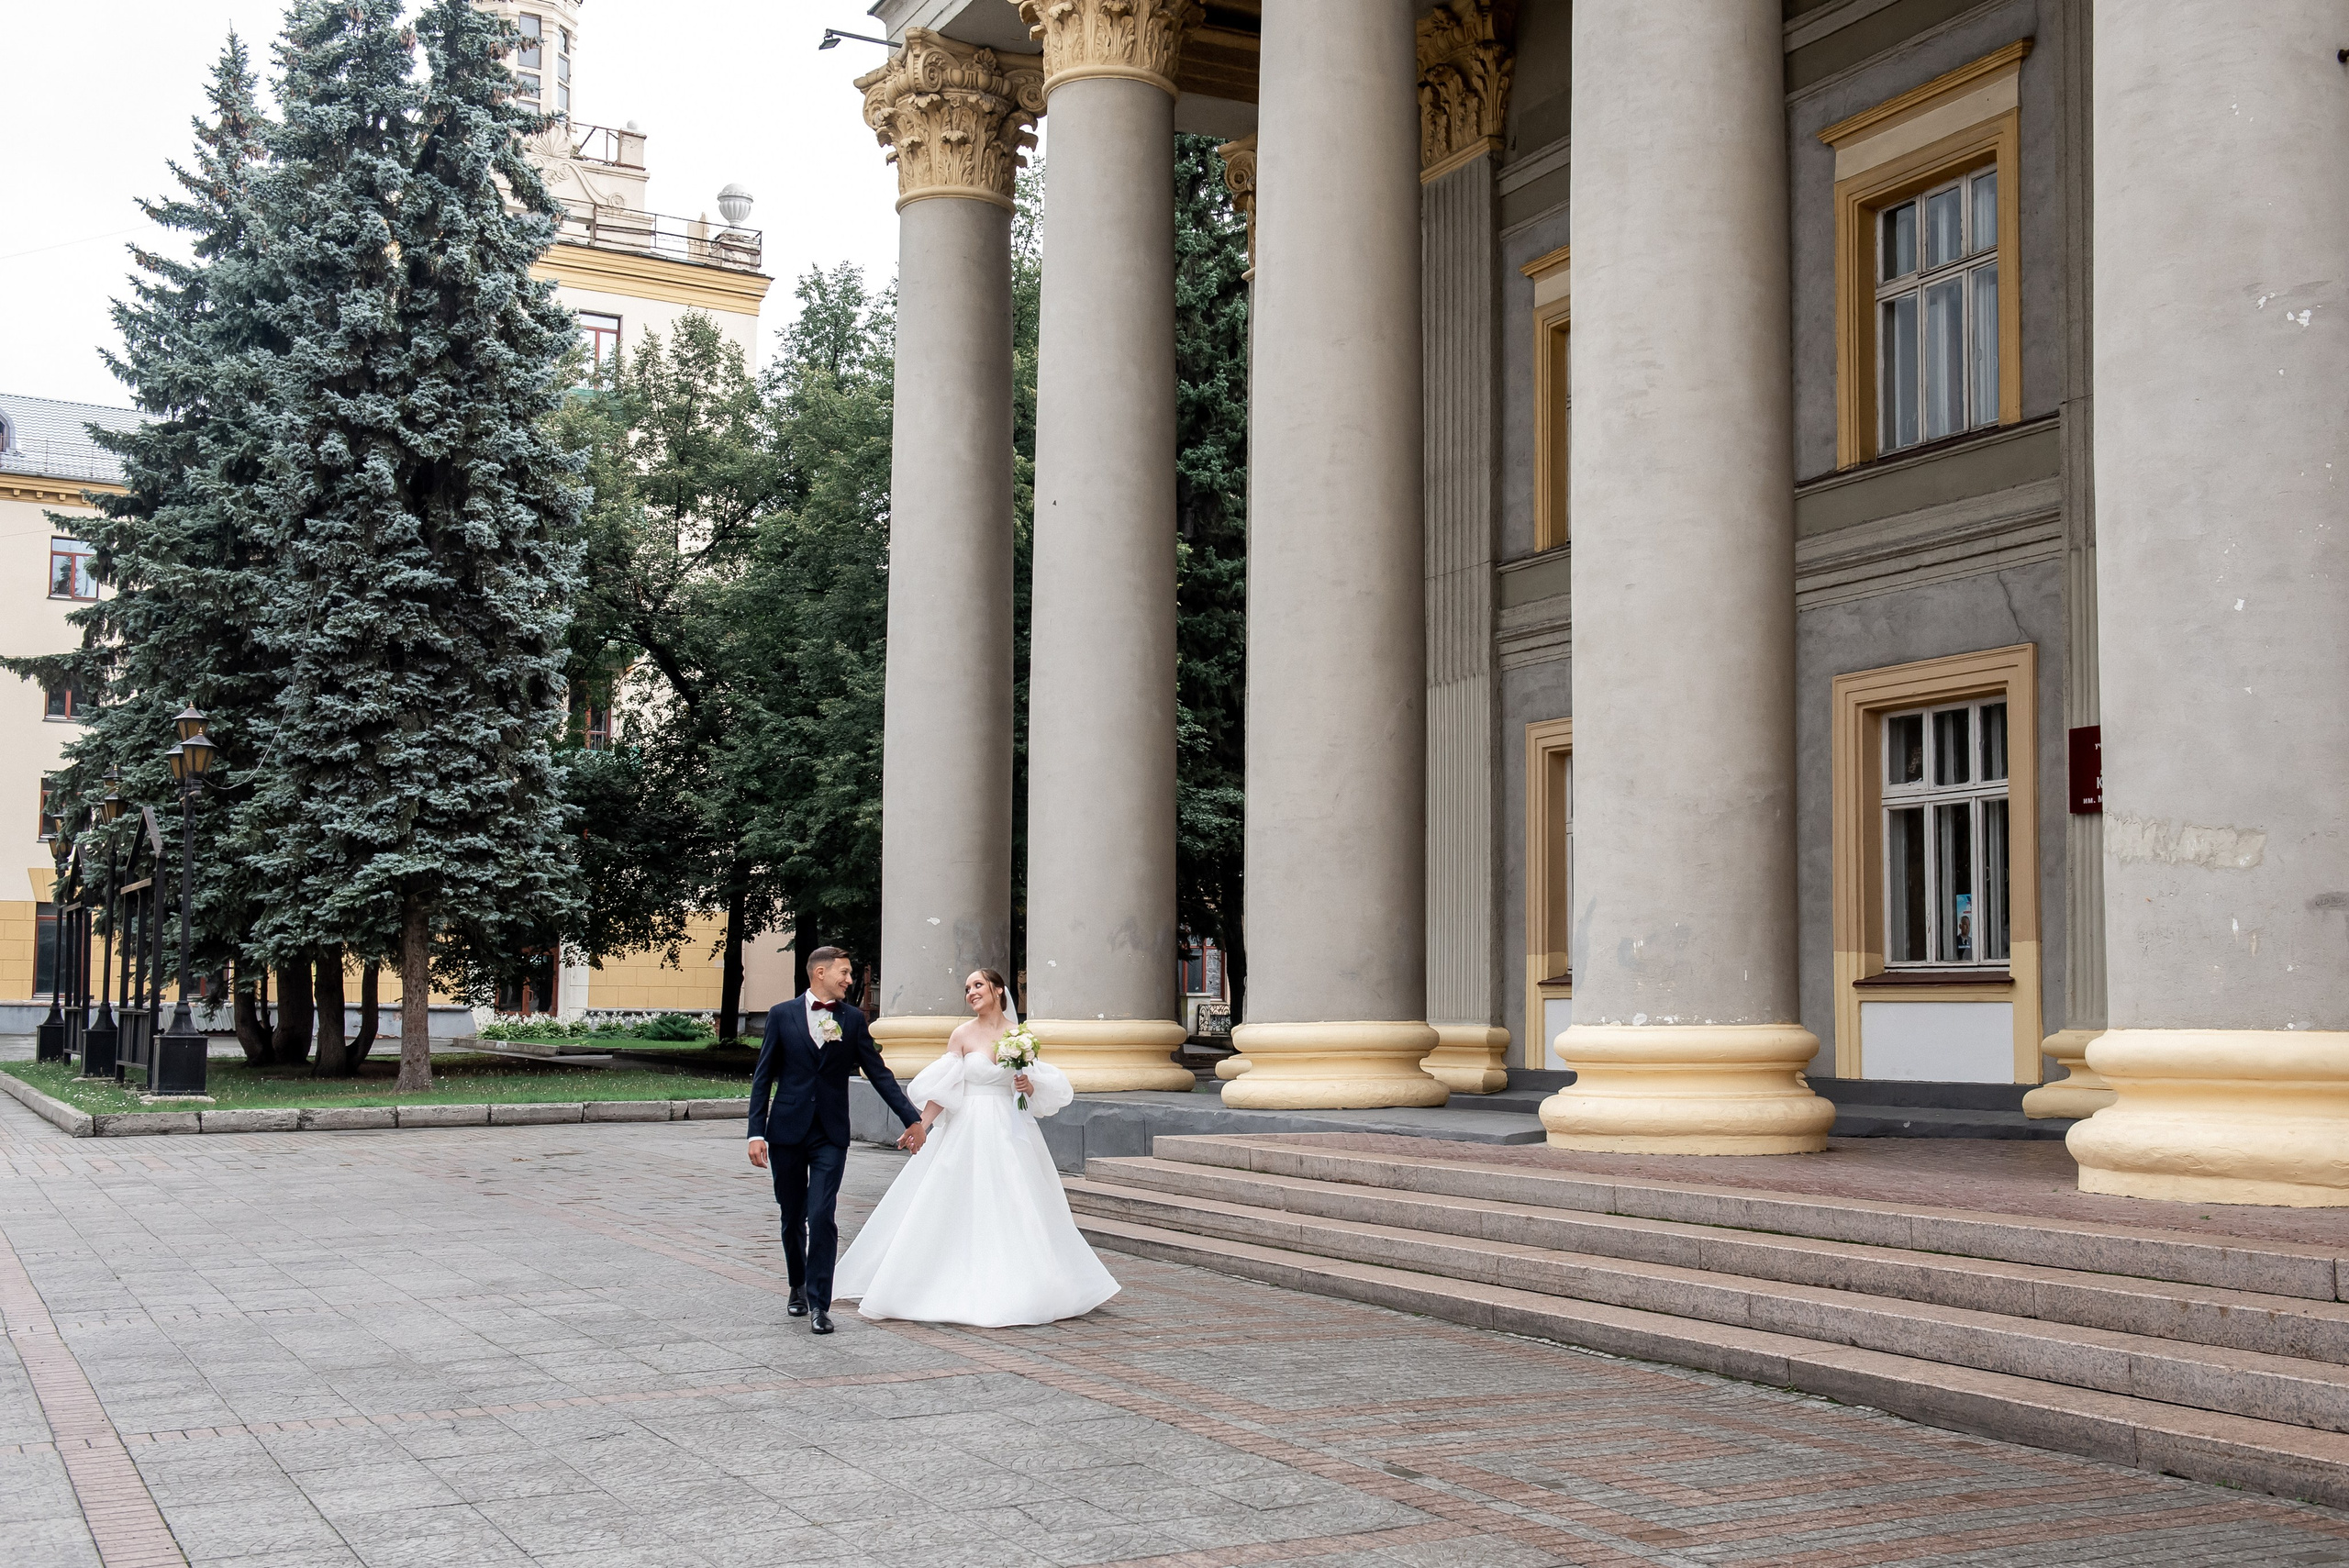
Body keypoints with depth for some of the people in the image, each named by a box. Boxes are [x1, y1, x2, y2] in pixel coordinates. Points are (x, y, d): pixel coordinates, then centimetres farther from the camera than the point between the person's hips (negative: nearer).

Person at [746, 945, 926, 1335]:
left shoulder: (853, 1020, 4)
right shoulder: (782, 1015, 1)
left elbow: (878, 1072, 7)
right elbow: (763, 1077, 2)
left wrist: (912, 1118, 3)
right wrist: (756, 1132, -5)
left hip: (831, 1135, 0)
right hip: (787, 1131, 0)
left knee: (821, 1216, -11)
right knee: (792, 1218, 10)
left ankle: (819, 1303, -5)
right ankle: (799, 1286, 33)